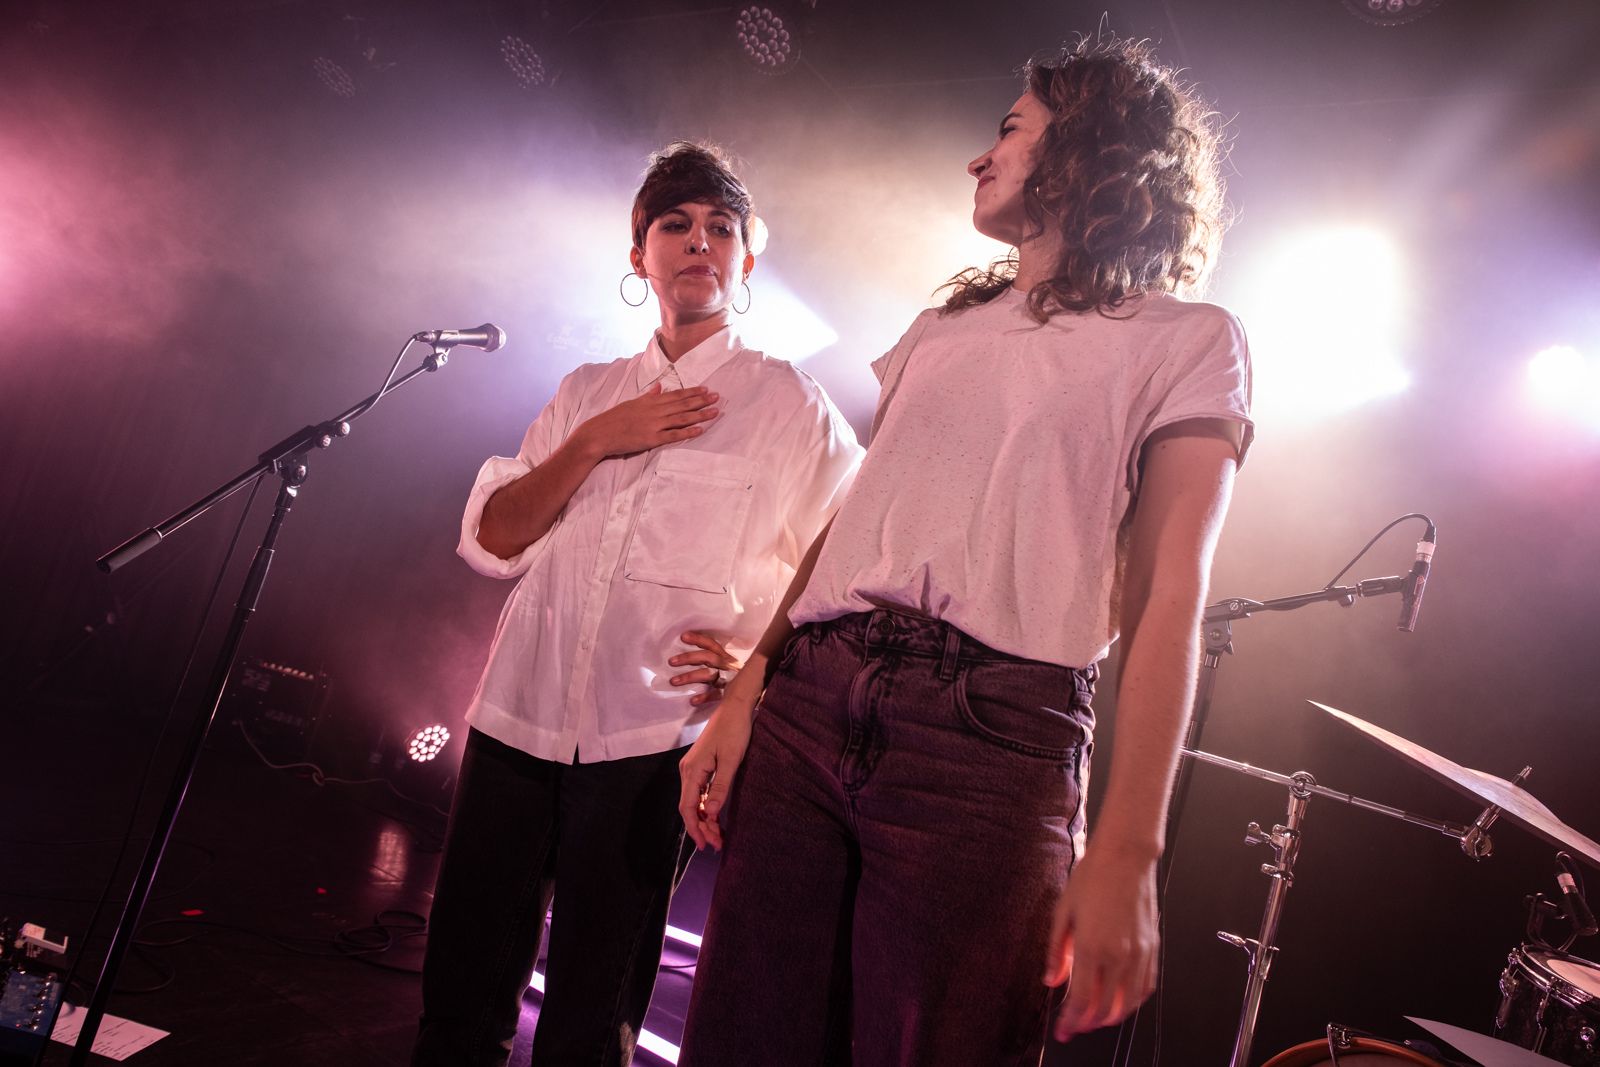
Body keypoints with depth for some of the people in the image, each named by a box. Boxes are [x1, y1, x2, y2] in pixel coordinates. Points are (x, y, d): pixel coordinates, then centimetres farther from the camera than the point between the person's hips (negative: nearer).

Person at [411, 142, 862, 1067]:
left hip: (652, 743, -4)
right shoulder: (587, 394, 14)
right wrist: (595, 443, -7)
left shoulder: (791, 407, 2)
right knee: (462, 993, 13)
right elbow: (490, 540, 6)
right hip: (518, 716, 4)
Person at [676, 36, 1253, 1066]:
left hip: (989, 737, -4)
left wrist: (1126, 850, -11)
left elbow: (1167, 598, -3)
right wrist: (745, 693, 6)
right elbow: (852, 519, 16)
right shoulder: (942, 326, 23)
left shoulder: (1187, 339, 6)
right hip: (808, 702, 5)